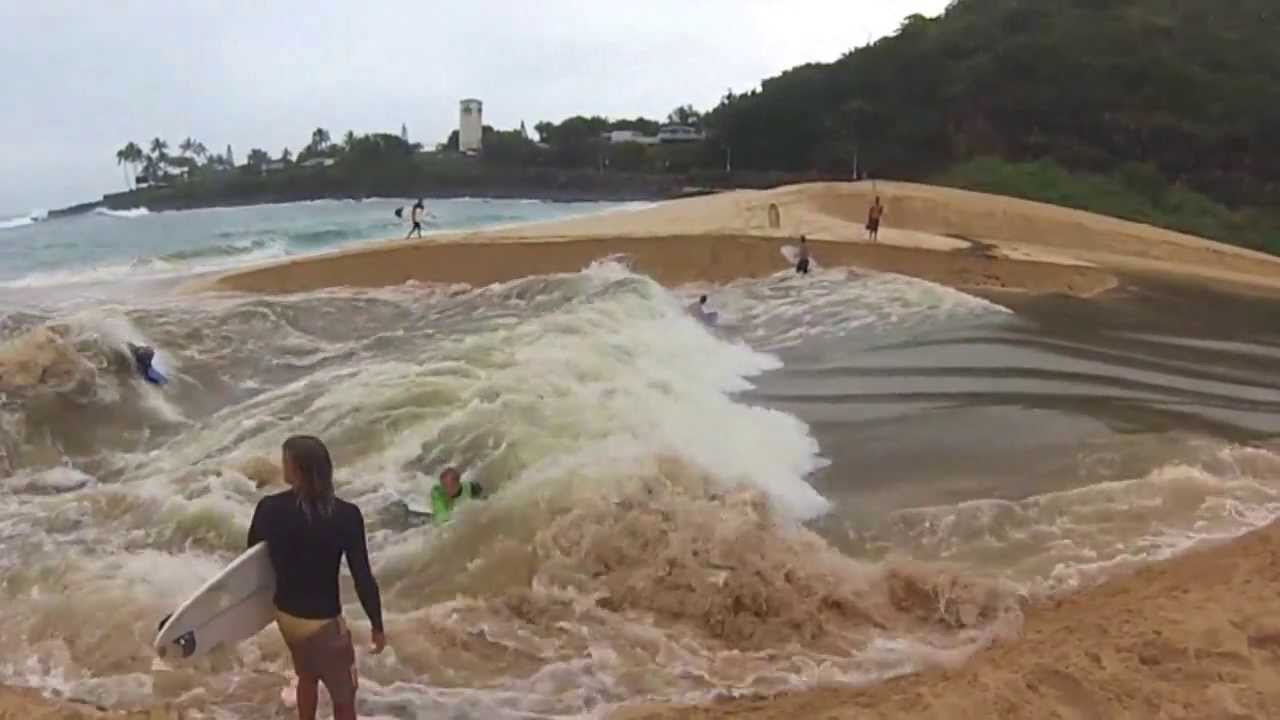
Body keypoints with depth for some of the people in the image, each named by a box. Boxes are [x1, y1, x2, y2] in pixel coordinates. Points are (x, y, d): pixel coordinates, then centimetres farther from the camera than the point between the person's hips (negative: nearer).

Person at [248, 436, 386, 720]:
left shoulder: (269, 508, -12)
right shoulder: (346, 515, -23)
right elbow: (363, 577, -20)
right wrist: (377, 626, -6)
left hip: (285, 613, 5)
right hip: (322, 622, -5)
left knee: (307, 676, 31)